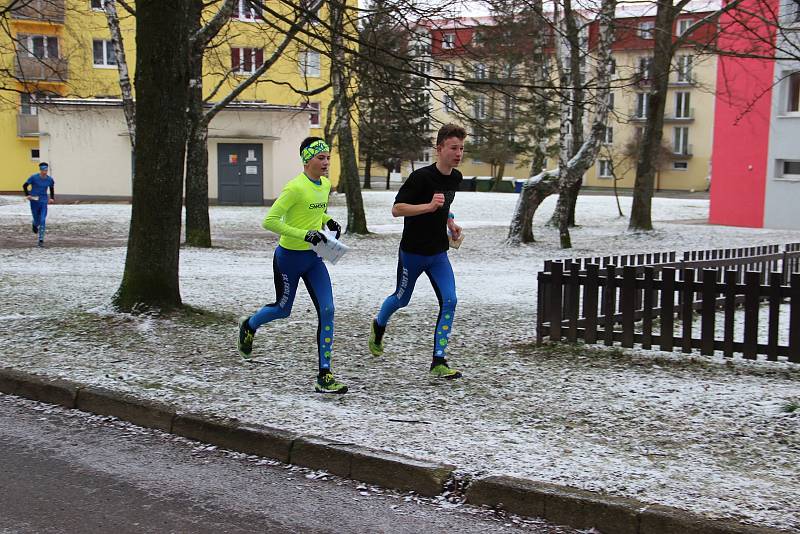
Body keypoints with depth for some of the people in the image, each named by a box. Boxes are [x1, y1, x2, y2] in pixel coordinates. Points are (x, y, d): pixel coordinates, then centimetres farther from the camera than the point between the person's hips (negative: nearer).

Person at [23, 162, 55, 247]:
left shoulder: (50, 179, -2)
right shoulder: (33, 177, -10)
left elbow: (52, 188, 18)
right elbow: (25, 185, 1)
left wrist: (52, 198, 9)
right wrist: (27, 195, -10)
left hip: (44, 202, 1)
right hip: (34, 202, -1)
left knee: (42, 221, -11)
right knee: (37, 220, 9)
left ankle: (41, 240, -6)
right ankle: (34, 225, 49)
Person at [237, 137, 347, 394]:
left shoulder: (326, 184, 2)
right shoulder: (296, 187, -22)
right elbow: (269, 221, -23)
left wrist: (329, 221, 3)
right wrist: (304, 234, -28)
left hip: (313, 258, 6)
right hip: (289, 257, -6)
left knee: (327, 311, -8)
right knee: (283, 310, 15)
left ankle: (324, 376, -4)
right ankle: (249, 325, 50)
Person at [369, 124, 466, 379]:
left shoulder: (456, 178, 3)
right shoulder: (421, 176, -21)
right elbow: (396, 209, -23)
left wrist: (450, 222, 7)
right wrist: (429, 206, -34)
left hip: (438, 254, 5)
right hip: (412, 252, -5)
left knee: (449, 301, -11)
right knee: (401, 300, 15)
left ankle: (438, 362, -6)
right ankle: (378, 326, 49)